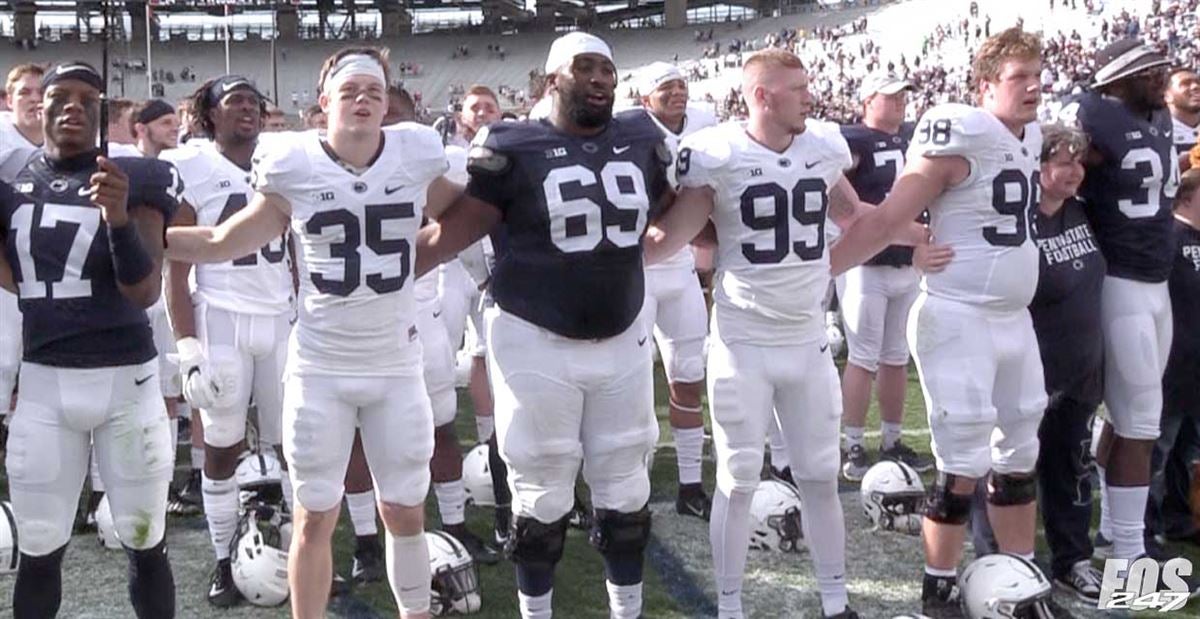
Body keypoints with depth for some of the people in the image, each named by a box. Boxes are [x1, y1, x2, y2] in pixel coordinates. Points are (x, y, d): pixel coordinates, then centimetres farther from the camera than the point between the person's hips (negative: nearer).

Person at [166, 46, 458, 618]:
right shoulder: (295, 168, -7)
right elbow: (219, 244, 2)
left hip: (396, 365, 1)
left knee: (405, 512, 11)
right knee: (315, 518, 8)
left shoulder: (417, 156, -4)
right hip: (319, 366, -1)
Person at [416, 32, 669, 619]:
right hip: (535, 342, -4)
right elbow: (453, 229, -9)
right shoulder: (513, 148, -11)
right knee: (543, 496, 8)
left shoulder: (642, 138, 3)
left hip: (622, 340, 4)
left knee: (625, 491, 14)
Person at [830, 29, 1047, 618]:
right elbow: (884, 221, -19)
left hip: (1015, 318, 8)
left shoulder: (1032, 137, 9)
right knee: (965, 464, -3)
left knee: (1020, 455, 16)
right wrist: (816, 272, -22)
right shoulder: (960, 137, -16)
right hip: (958, 319, -8)